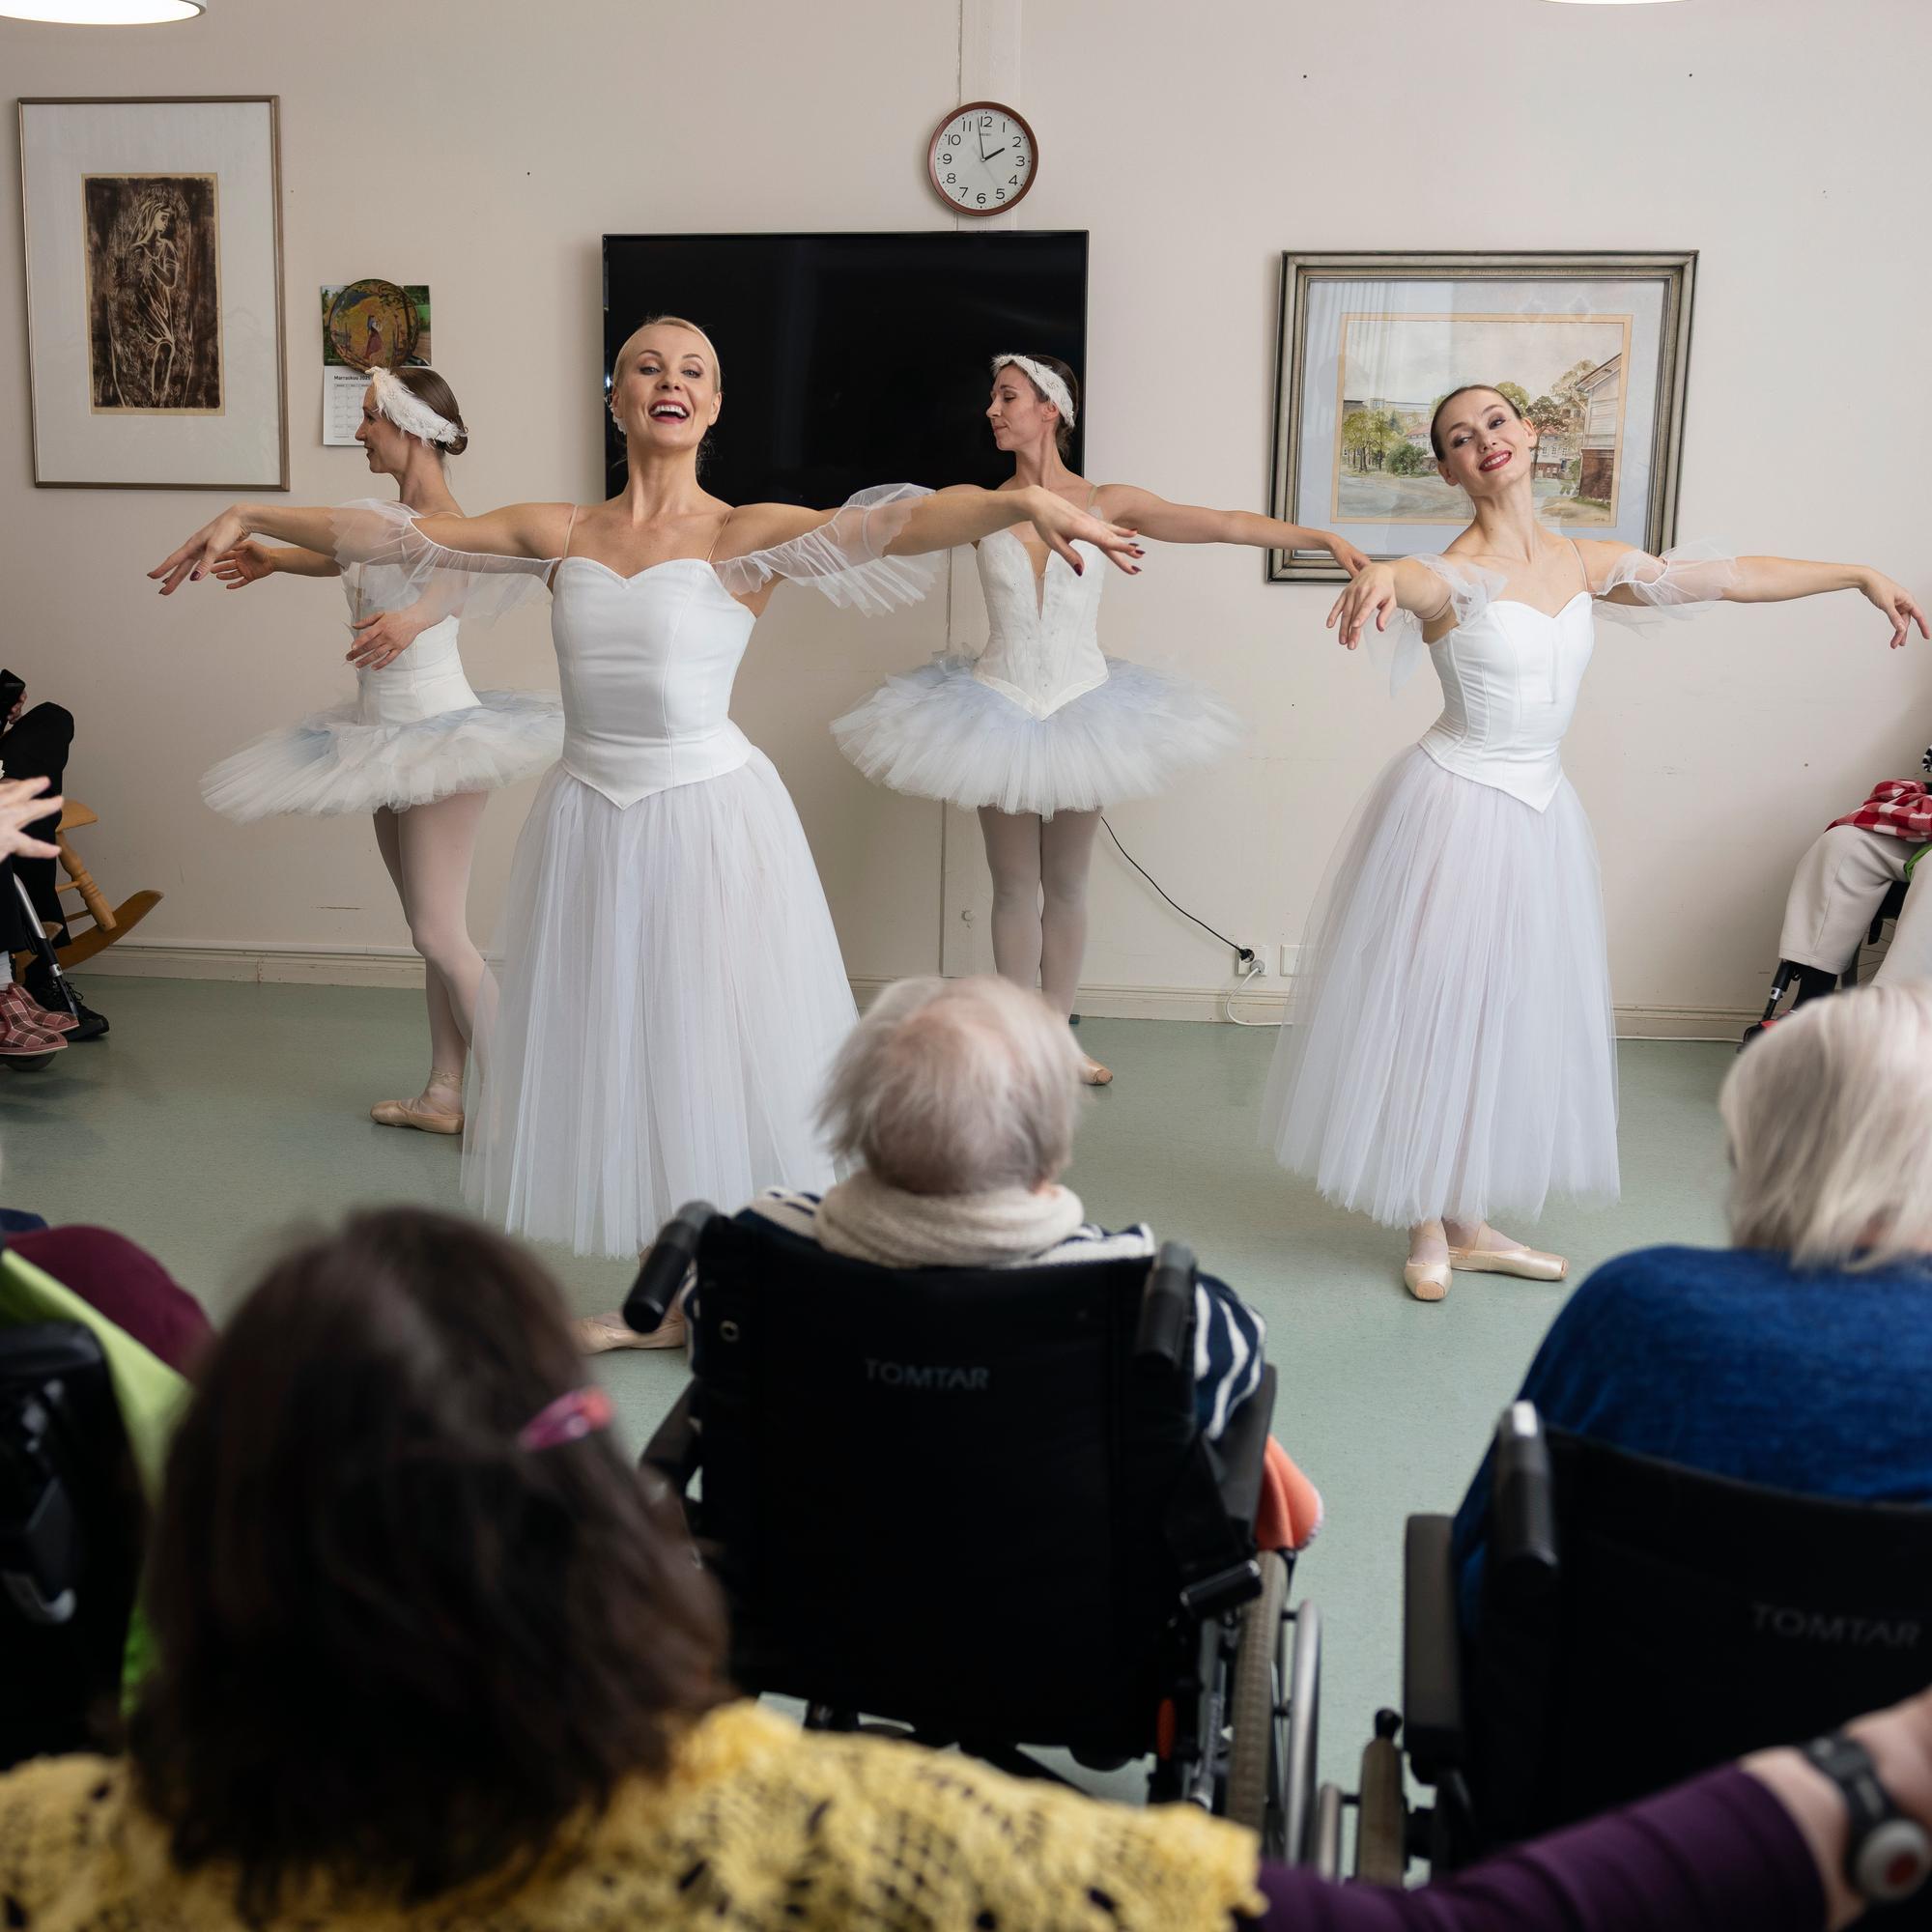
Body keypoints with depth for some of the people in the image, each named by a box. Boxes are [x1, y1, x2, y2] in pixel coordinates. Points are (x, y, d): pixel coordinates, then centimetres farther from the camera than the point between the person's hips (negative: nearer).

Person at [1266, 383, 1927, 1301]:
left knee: (1513, 1011, 12)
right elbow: (1411, 581, -40)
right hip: (1455, 804, -6)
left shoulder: (1587, 564, 3)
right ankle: (1428, 1229, 18)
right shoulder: (1458, 573, -14)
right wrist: (1378, 576, -64)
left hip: (1539, 810, 6)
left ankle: (1469, 1223, 25)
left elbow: (1738, 577, 13)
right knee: (1436, 1006, 2)